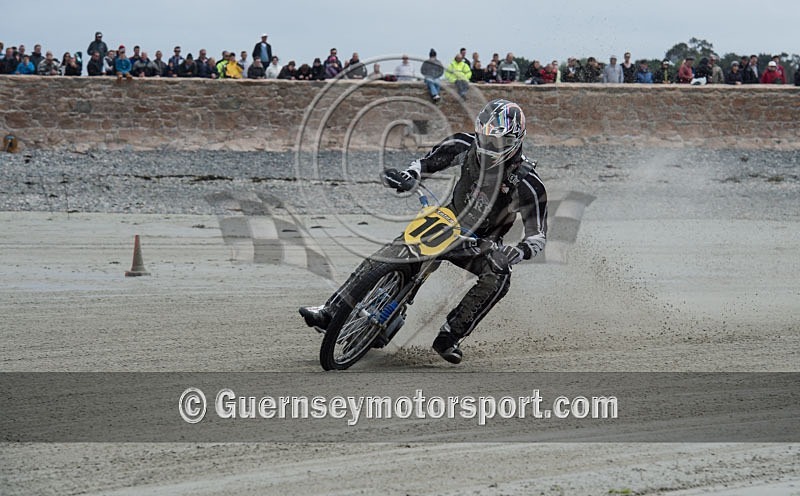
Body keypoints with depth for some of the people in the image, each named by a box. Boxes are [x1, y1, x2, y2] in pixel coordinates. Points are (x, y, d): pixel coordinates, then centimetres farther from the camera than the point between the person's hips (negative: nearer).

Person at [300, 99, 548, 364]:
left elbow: (538, 235, -21)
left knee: (498, 277, -34)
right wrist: (409, 176, -18)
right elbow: (429, 161, 4)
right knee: (383, 258, -16)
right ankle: (331, 311, -11)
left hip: (481, 243, -2)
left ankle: (450, 335, -23)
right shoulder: (467, 145, -11)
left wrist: (518, 252, -43)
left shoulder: (527, 182, -23)